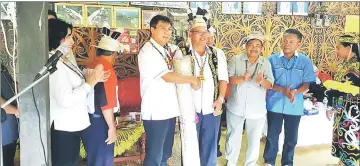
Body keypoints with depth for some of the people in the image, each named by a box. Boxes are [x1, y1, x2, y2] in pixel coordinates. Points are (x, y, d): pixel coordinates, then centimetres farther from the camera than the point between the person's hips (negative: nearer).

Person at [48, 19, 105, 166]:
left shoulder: (63, 61, 9)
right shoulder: (54, 65, -21)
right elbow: (66, 100, -29)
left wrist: (92, 79, 0)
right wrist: (89, 83, -18)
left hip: (71, 126, 10)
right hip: (63, 129, -10)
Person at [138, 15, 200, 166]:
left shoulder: (164, 50, 15)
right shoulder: (148, 51, -12)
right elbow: (167, 77, -19)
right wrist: (192, 79, -8)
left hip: (169, 110, 9)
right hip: (156, 112, -8)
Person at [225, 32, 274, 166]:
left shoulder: (266, 63, -1)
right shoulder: (236, 60, -4)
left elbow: (270, 84, -7)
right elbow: (228, 79, -12)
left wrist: (261, 81, -29)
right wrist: (242, 78, -30)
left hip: (257, 110, 1)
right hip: (235, 107, 0)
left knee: (254, 140, 13)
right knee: (233, 137, 16)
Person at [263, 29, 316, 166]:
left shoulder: (305, 61, -2)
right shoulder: (272, 59, -4)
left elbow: (307, 83, -2)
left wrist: (295, 92, -21)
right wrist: (283, 90, -20)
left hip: (295, 106, 1)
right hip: (275, 104, 0)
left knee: (291, 138, 13)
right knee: (272, 135, 12)